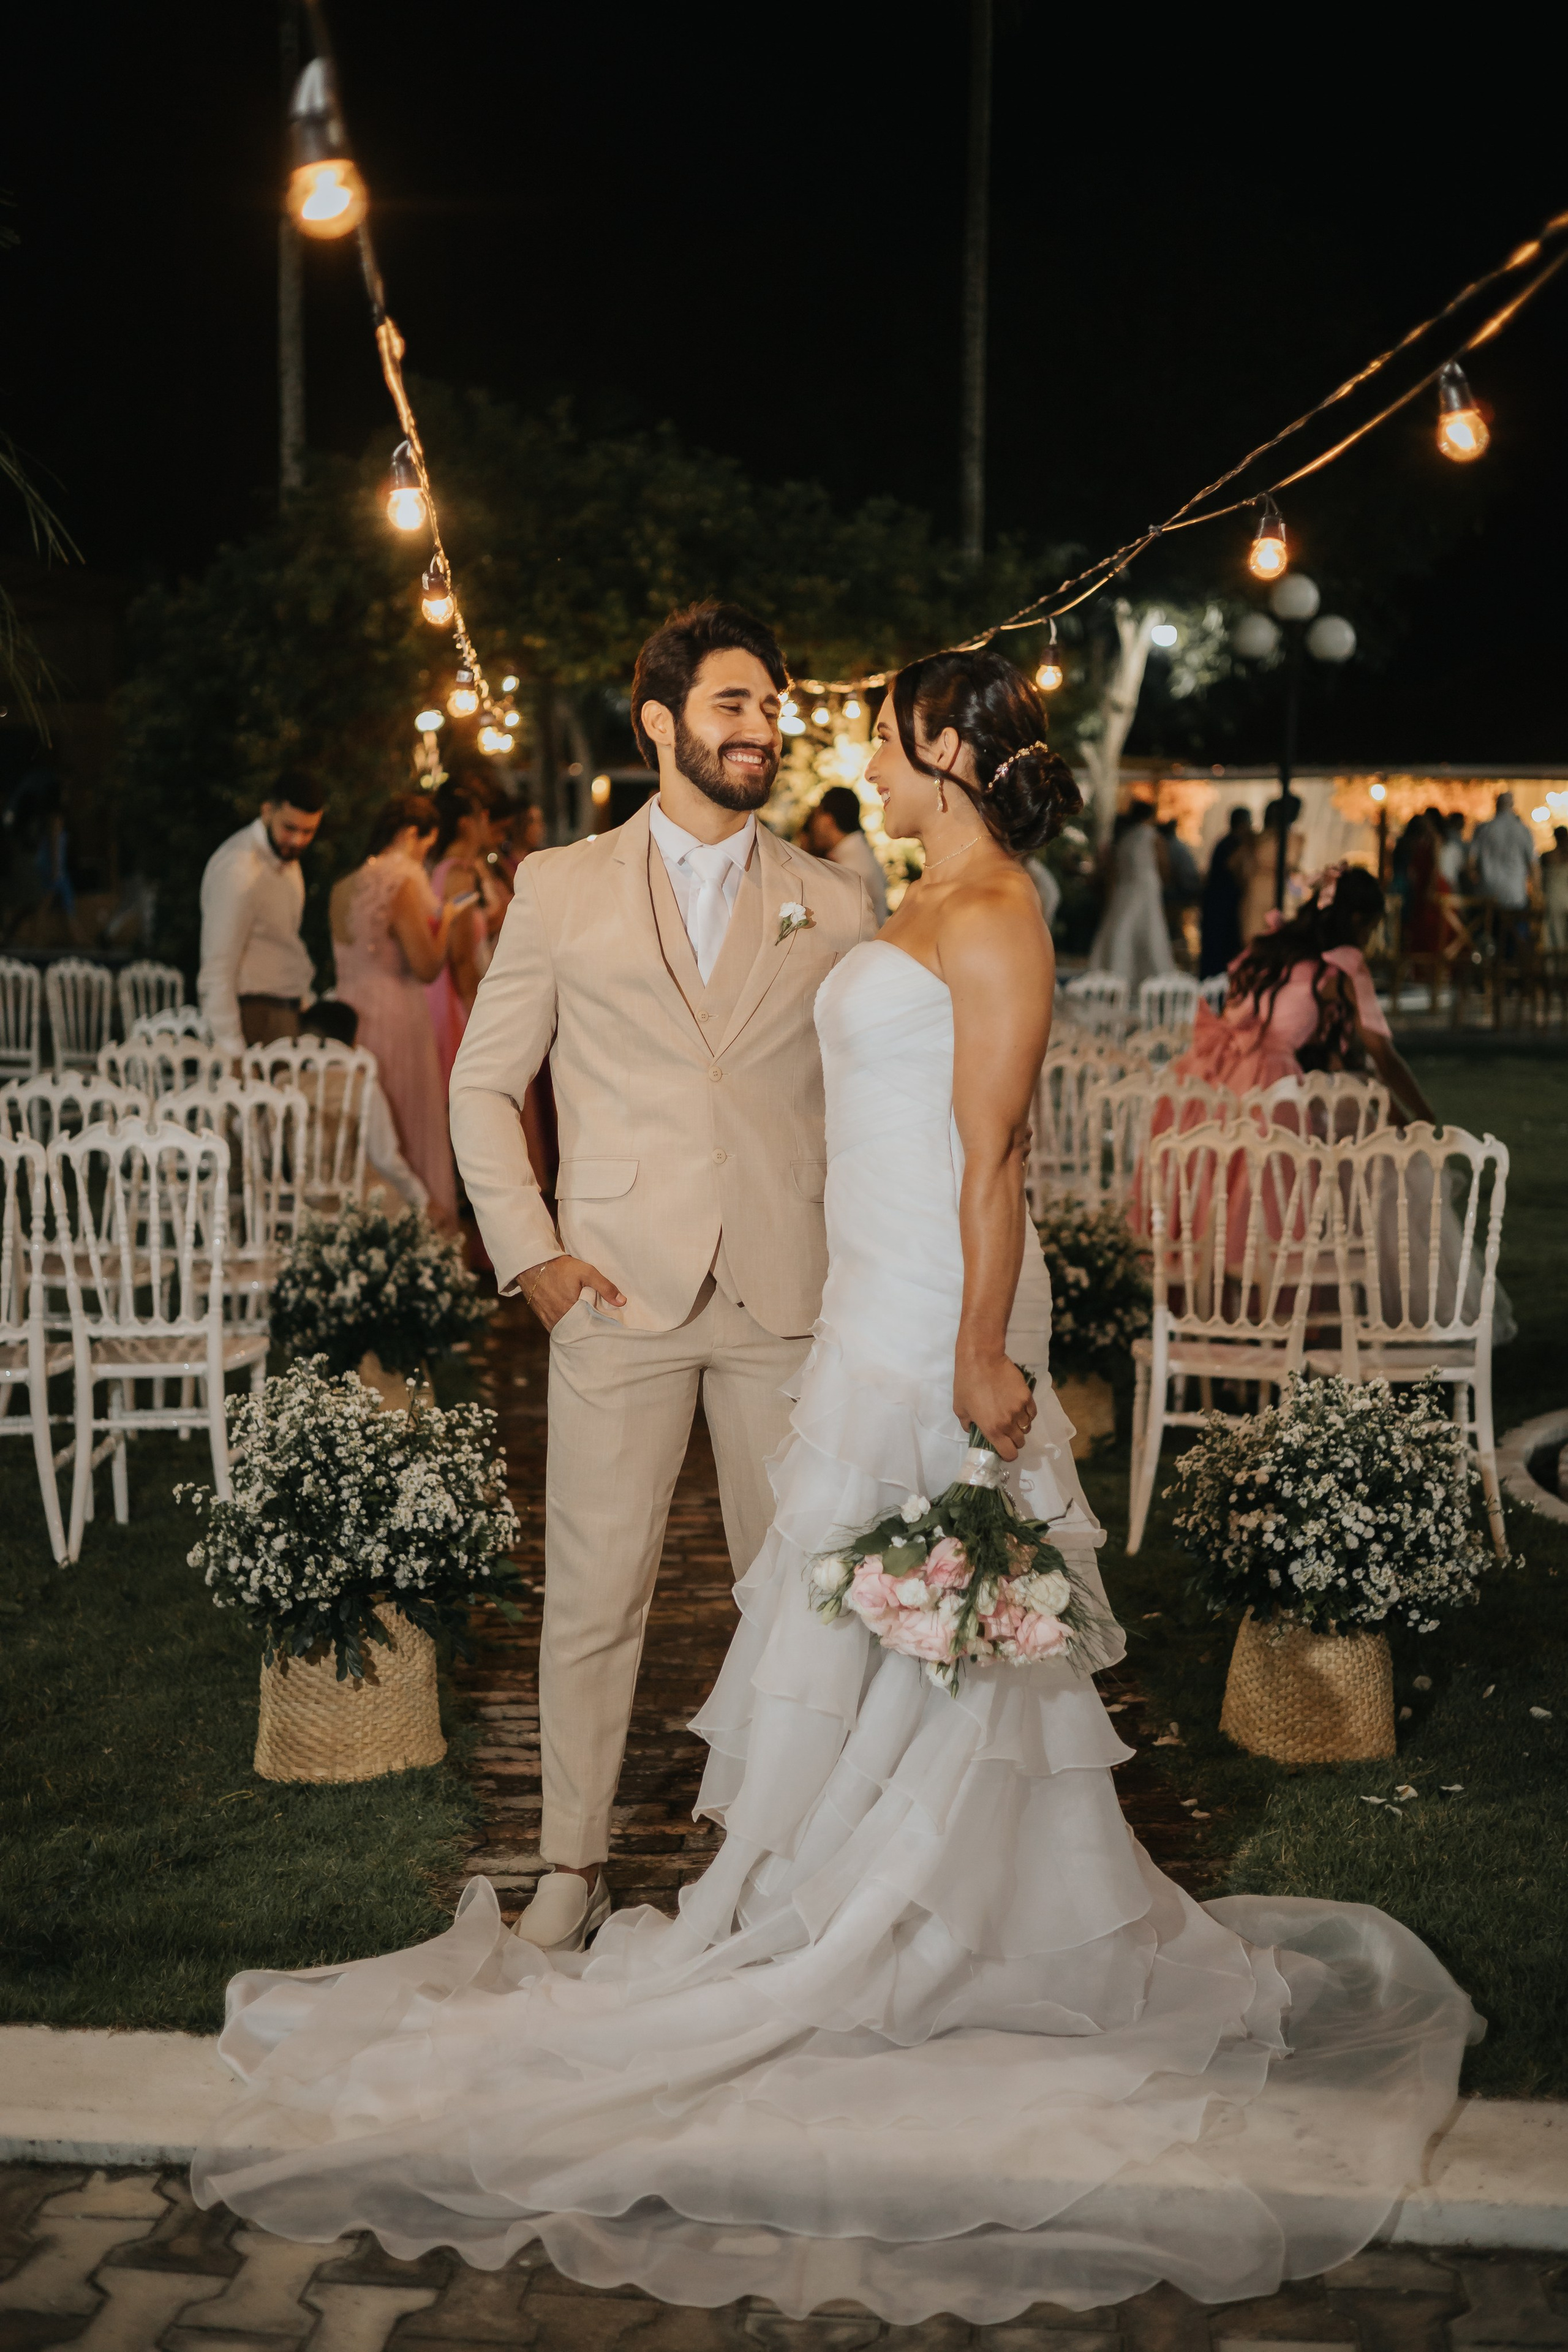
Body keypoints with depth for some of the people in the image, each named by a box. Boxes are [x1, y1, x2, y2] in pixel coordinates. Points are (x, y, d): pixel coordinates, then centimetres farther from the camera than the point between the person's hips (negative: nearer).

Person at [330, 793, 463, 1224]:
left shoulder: (346, 886, 9)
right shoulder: (403, 884, -15)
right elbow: (427, 967, -17)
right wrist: (444, 921, 0)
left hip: (352, 1009, 8)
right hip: (396, 1016, -8)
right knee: (408, 1119, 1)